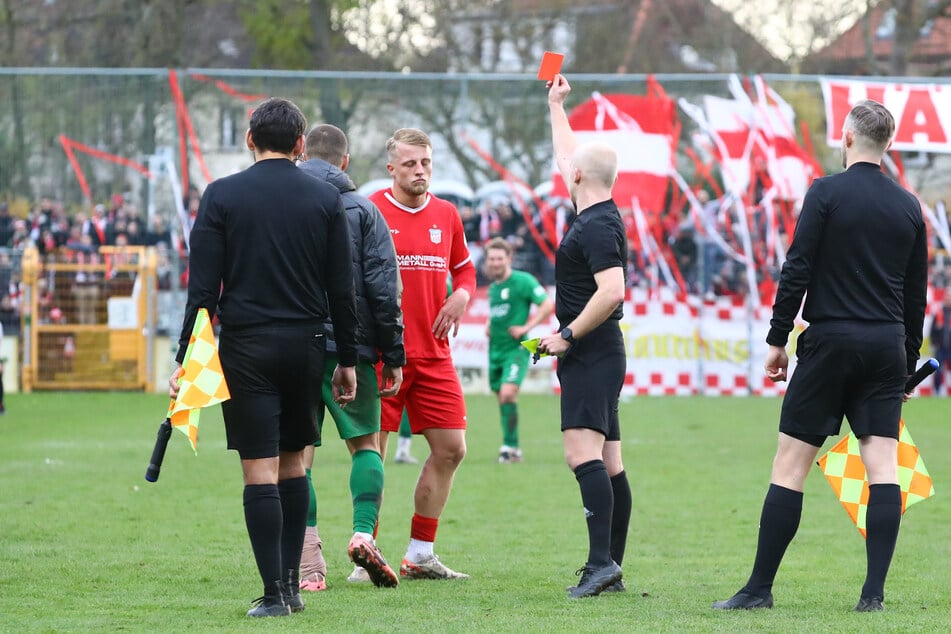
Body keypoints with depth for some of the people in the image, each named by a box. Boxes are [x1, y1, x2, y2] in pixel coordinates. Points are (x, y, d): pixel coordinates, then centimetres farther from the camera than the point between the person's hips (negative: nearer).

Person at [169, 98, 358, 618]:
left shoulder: (222, 196, -2)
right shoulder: (325, 199, 3)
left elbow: (203, 286, -6)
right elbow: (342, 288, 4)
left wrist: (187, 358, -3)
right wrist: (347, 361, 12)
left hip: (246, 348, -2)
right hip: (305, 349, 2)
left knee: (260, 471, -3)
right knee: (293, 463, 15)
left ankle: (275, 593, -7)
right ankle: (292, 583, 14)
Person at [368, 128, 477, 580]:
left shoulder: (446, 214, 10)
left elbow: (464, 268, 23)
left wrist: (460, 297, 1)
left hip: (433, 355, 5)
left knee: (450, 449, 4)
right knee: (372, 451, -3)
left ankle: (419, 556, 14)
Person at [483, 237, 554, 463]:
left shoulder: (523, 281, -8)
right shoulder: (492, 287, 15)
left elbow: (548, 305, -12)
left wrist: (526, 327, -17)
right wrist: (489, 325, 11)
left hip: (516, 349, -7)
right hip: (495, 349, 7)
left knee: (508, 393, -23)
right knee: (502, 398, 8)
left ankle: (509, 446, -17)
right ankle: (513, 449, 15)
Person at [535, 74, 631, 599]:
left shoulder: (596, 227, -14)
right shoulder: (599, 217, 14)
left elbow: (612, 291, -25)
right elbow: (566, 158, 31)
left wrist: (567, 335, -18)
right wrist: (556, 106, 40)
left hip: (591, 354, -10)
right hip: (596, 355, 10)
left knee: (582, 452, -20)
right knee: (608, 462, 9)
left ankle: (601, 560, -29)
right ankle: (612, 568, 11)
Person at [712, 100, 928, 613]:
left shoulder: (827, 193, -6)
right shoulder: (908, 207, 9)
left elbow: (797, 269, -9)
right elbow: (916, 294, 14)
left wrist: (778, 339, -2)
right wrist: (908, 364, 21)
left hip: (830, 340, -4)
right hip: (887, 346, 4)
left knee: (789, 467, 0)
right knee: (882, 465, 1)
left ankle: (760, 588, 1)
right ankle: (873, 593, -5)